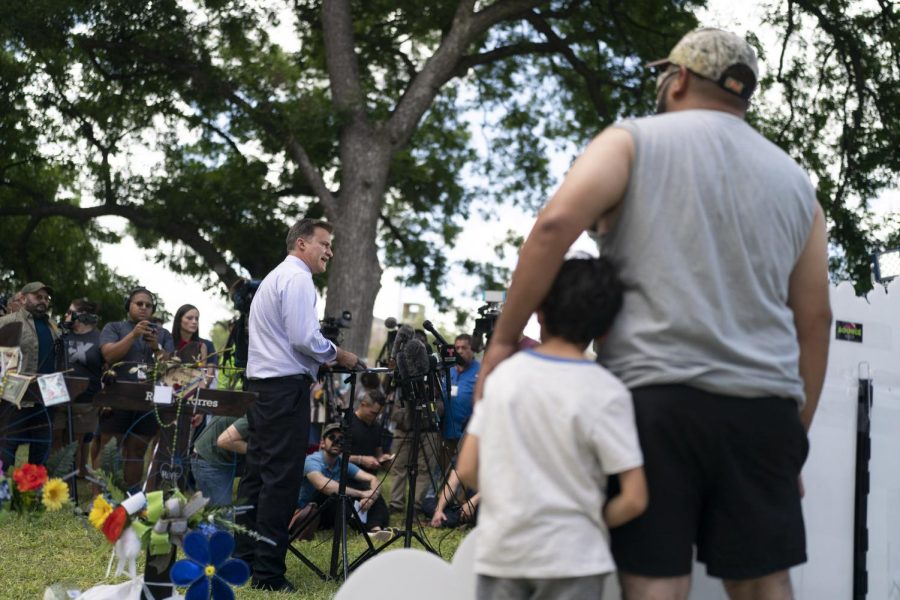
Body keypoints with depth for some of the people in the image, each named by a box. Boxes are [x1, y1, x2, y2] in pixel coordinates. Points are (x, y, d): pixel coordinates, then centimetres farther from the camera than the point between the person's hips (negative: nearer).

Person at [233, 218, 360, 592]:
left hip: (260, 383, 10)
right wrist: (338, 356, -4)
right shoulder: (298, 278, -9)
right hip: (286, 385, -10)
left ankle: (242, 559, 17)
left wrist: (325, 358, 20)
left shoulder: (275, 277, 23)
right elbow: (304, 338, -17)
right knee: (281, 478, -9)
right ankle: (268, 572, -9)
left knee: (257, 473, 12)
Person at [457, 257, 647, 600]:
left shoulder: (502, 374, 2)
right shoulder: (605, 392, -9)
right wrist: (595, 521, 5)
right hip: (571, 557, -3)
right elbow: (633, 499, -13)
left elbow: (467, 470, 2)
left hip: (499, 550, 3)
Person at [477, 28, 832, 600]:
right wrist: (797, 435, 20)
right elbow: (814, 318, 15)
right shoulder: (794, 181, 17)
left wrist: (504, 337, -3)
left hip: (655, 395, -3)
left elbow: (556, 224, -11)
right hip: (763, 406, 4)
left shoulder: (634, 142, 6)